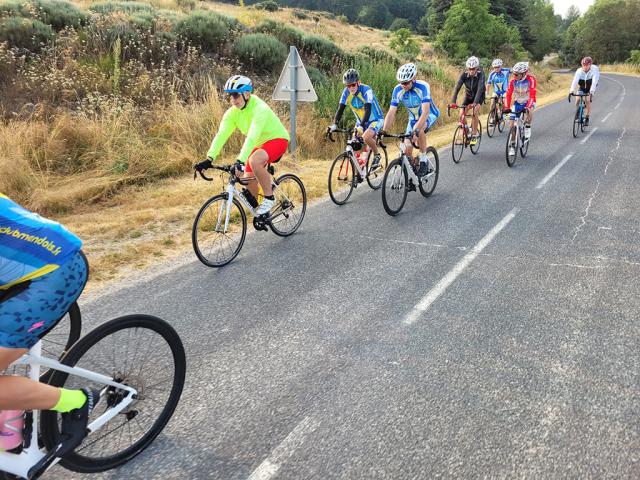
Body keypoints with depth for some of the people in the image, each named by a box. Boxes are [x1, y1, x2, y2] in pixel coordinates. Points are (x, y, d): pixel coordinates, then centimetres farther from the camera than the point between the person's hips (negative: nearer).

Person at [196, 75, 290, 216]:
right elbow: (221, 135, -19)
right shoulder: (232, 112, -9)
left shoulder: (259, 108, -30)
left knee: (254, 161, -34)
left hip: (277, 139, -8)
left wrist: (240, 161, -50)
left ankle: (269, 197, -16)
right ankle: (259, 210, 21)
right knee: (248, 178, -1)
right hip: (259, 144, 8)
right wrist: (209, 159, -31)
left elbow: (252, 137, -41)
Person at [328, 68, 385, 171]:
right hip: (361, 121, 6)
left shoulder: (366, 90, -26)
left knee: (366, 137, -32)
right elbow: (340, 109, -14)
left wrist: (361, 126, -50)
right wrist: (334, 125, -30)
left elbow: (368, 110, -36)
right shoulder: (346, 92, -11)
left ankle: (377, 155, -6)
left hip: (375, 120, -6)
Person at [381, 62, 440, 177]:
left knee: (419, 130, -36)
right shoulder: (398, 90, -20)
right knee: (408, 148, -8)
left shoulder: (423, 87, -32)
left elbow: (425, 112, -40)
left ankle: (424, 160, -20)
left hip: (430, 115, -4)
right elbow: (391, 113, -21)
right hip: (413, 118, 4)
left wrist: (415, 129, -53)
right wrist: (383, 131, -33)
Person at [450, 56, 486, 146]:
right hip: (468, 95, 3)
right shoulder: (464, 74, -22)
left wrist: (475, 102, -54)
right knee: (461, 114, -14)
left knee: (474, 112, -27)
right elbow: (457, 87, -30)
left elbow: (480, 89, -40)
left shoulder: (481, 74, -29)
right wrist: (453, 101, -44)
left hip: (479, 96, -3)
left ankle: (474, 135, -15)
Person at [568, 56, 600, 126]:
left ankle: (587, 119, -5)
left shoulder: (595, 69, -29)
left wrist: (591, 92, -49)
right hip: (582, 87, 2)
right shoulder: (579, 71, -25)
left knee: (588, 100, -19)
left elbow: (594, 81, -37)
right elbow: (575, 81, -39)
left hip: (591, 87, -2)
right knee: (577, 99, -20)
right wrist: (571, 91, -54)